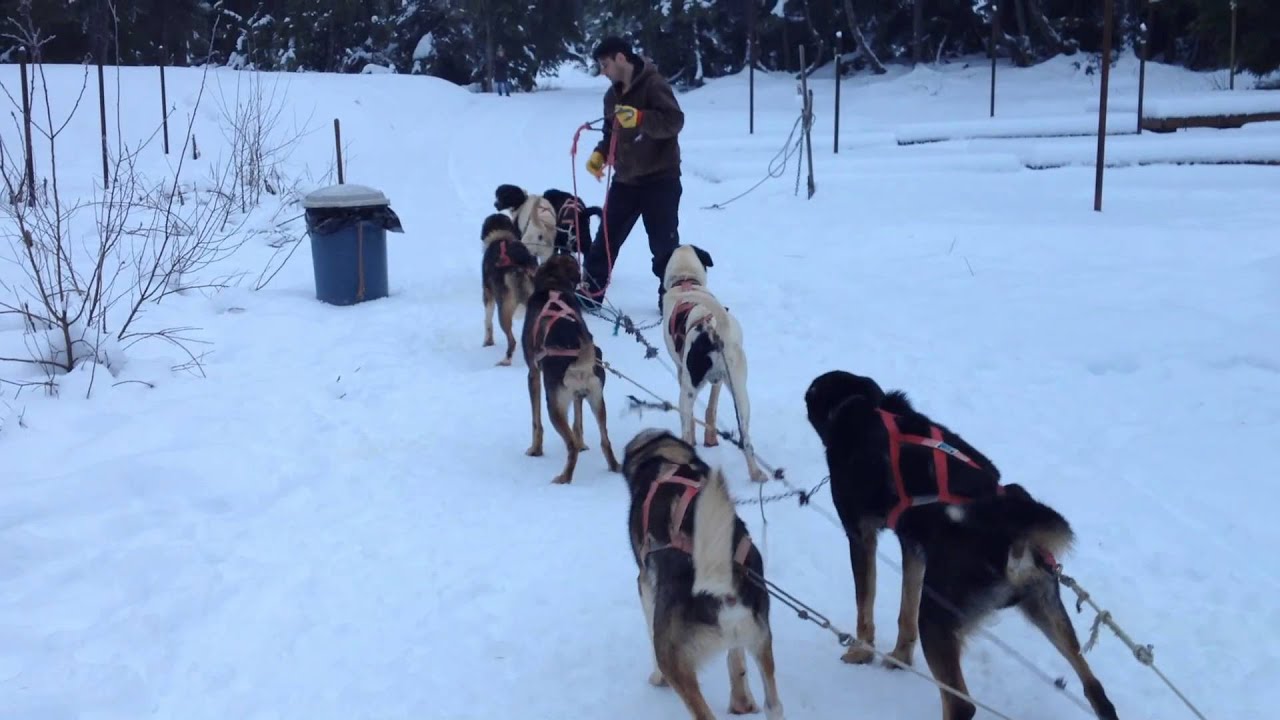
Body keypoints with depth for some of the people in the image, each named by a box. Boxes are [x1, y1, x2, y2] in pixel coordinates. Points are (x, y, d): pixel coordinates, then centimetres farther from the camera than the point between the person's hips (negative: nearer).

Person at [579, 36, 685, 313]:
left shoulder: (653, 84, -13)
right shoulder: (613, 95, 12)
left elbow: (674, 121, -23)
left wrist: (640, 118, -36)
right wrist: (600, 154, 2)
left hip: (659, 179, -7)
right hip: (625, 179, 7)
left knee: (664, 243, -1)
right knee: (607, 237, 7)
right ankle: (590, 292, 15)